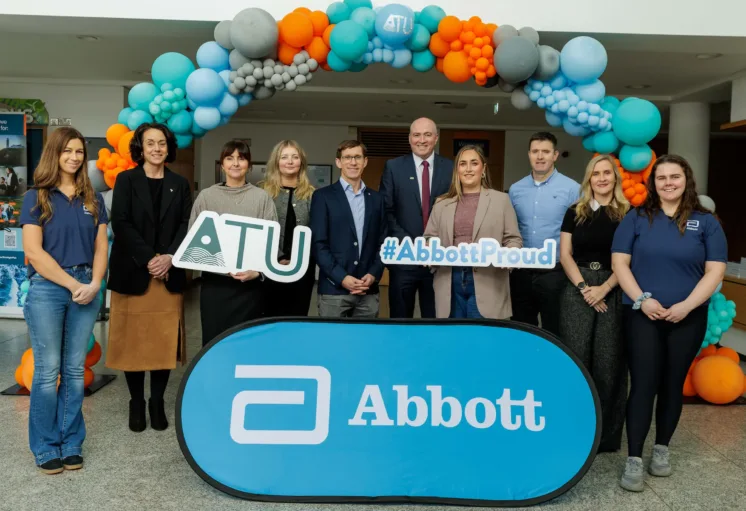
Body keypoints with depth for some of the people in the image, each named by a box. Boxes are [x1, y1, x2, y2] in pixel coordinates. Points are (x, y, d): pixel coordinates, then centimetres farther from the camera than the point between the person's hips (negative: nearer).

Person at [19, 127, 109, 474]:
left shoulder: (93, 199, 11)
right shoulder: (36, 198, 0)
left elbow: (101, 246, 8)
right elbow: (33, 252, -8)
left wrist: (94, 284, -9)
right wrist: (73, 285, -12)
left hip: (87, 288, 3)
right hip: (47, 289, -3)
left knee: (75, 370, 8)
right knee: (48, 371, 1)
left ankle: (72, 444, 18)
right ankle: (46, 448, 14)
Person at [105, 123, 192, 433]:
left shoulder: (179, 184, 10)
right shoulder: (126, 180, 4)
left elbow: (186, 226, 4)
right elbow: (120, 224, -6)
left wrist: (169, 257, -13)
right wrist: (148, 259, -16)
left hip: (169, 274, 2)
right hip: (133, 272, -2)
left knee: (165, 340, 3)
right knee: (133, 340, 3)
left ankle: (157, 402, 15)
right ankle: (136, 402, 16)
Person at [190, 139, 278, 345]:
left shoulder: (262, 197, 2)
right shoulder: (206, 196, 5)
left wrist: (258, 270, -14)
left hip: (250, 283, 0)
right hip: (214, 282, 1)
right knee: (213, 340, 4)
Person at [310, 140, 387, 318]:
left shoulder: (376, 198, 12)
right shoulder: (323, 196, 1)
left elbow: (382, 243, 12)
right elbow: (318, 244, -4)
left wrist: (374, 274, -4)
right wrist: (341, 278, -12)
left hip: (368, 291, 3)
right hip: (333, 289, -3)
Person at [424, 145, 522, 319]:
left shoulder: (501, 200, 6)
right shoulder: (442, 203, 12)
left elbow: (513, 239, 4)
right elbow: (430, 238, 14)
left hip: (487, 284, -2)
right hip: (450, 281, 2)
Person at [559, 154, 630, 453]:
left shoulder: (628, 214, 6)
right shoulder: (575, 212, 10)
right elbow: (565, 254, 4)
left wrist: (605, 288, -12)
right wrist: (583, 287, -8)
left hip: (614, 292, -1)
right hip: (577, 289, 1)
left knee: (609, 361, 0)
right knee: (575, 358, -1)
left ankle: (606, 433, 10)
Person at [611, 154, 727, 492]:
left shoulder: (706, 222, 4)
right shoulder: (637, 218, 4)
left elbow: (715, 271, -1)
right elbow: (619, 262, -1)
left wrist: (686, 305, -13)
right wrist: (641, 299, -13)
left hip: (688, 317, 1)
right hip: (642, 315, -1)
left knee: (673, 384, 10)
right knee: (643, 385, -4)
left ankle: (662, 448, 27)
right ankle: (634, 458, 2)